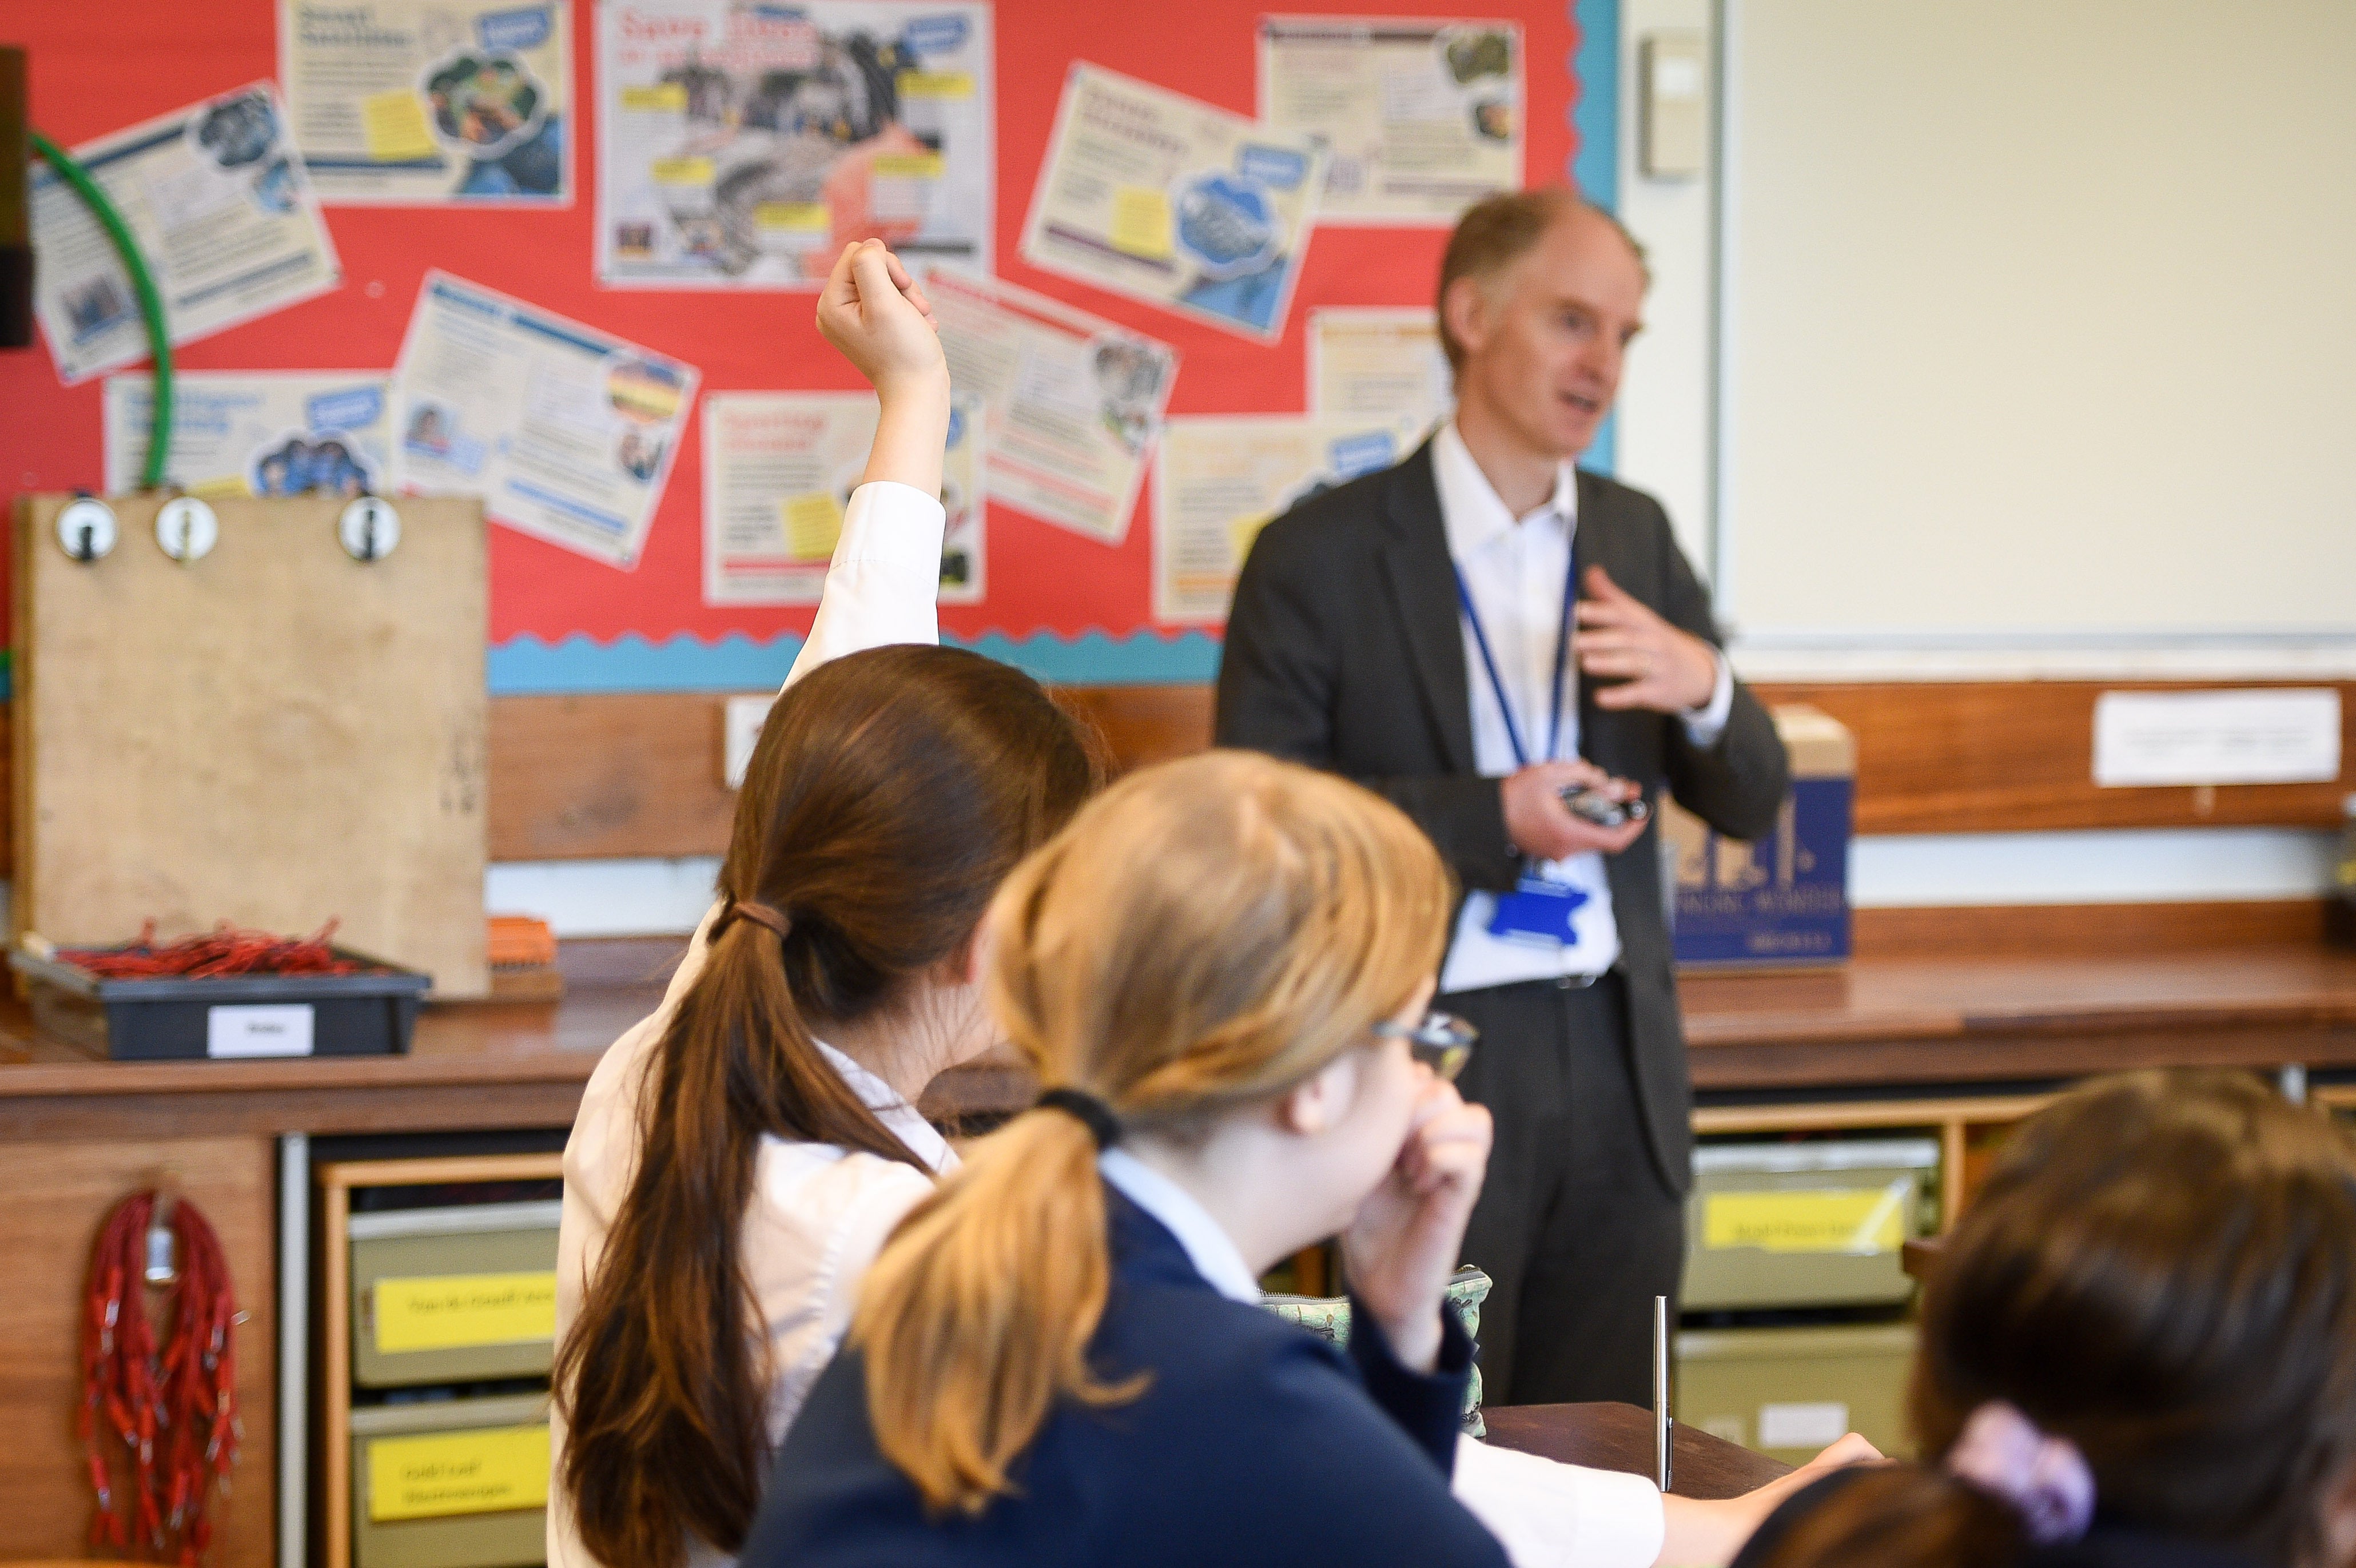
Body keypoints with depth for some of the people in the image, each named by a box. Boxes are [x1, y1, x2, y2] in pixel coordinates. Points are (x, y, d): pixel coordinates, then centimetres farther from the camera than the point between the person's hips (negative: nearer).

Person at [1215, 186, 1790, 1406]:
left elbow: (1750, 804, 11)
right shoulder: (1322, 554, -4)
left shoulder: (1636, 537, 12)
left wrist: (1703, 687, -11)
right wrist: (1492, 819, -18)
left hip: (1617, 1066, 5)